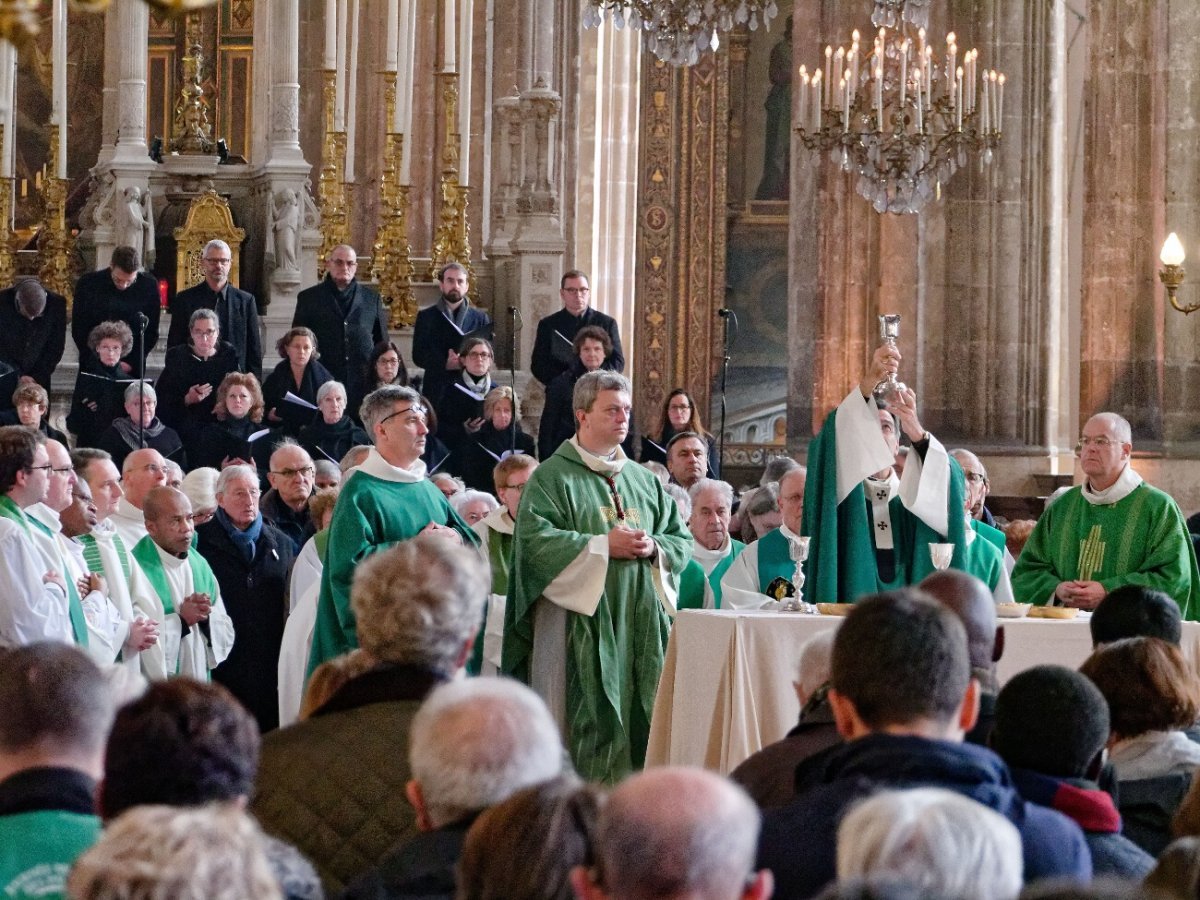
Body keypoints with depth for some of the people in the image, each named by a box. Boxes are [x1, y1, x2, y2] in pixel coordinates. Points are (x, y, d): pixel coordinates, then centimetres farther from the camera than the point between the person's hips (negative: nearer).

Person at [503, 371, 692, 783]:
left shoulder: (643, 480, 19)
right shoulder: (554, 476, 0)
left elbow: (682, 540, 18)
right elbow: (534, 540, -14)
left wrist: (654, 547, -4)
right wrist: (603, 546, -15)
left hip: (641, 624, 6)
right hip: (583, 622, -6)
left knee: (642, 728, 3)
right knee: (589, 729, -8)